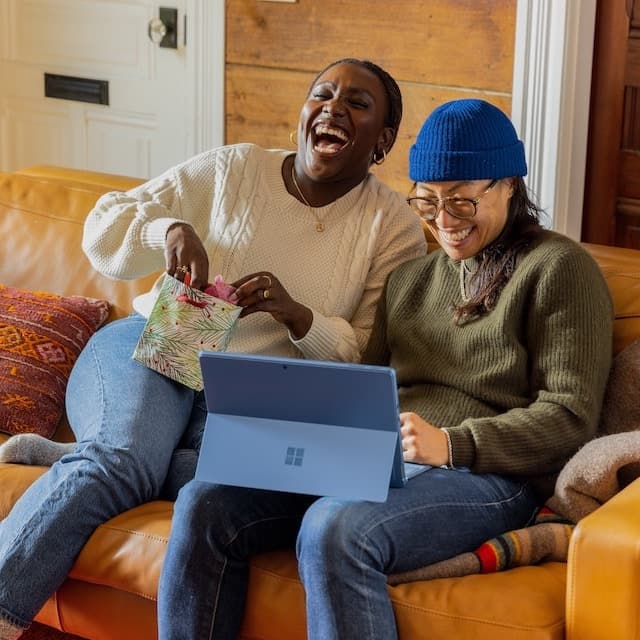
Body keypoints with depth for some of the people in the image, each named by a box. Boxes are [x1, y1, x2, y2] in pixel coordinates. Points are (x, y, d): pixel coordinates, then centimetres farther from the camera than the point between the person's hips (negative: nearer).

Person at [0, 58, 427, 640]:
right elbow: (104, 227, 7)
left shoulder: (395, 226, 5)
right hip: (151, 349, 0)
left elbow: (371, 357, 1)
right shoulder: (233, 170, 6)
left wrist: (298, 316, -19)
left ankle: (58, 460, -17)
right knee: (124, 458, -34)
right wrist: (169, 229, -16)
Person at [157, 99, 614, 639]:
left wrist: (449, 444, -20)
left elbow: (569, 417, -6)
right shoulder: (410, 277, 25)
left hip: (489, 474, -6)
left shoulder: (557, 266, 3)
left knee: (333, 532, -36)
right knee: (205, 504, -16)